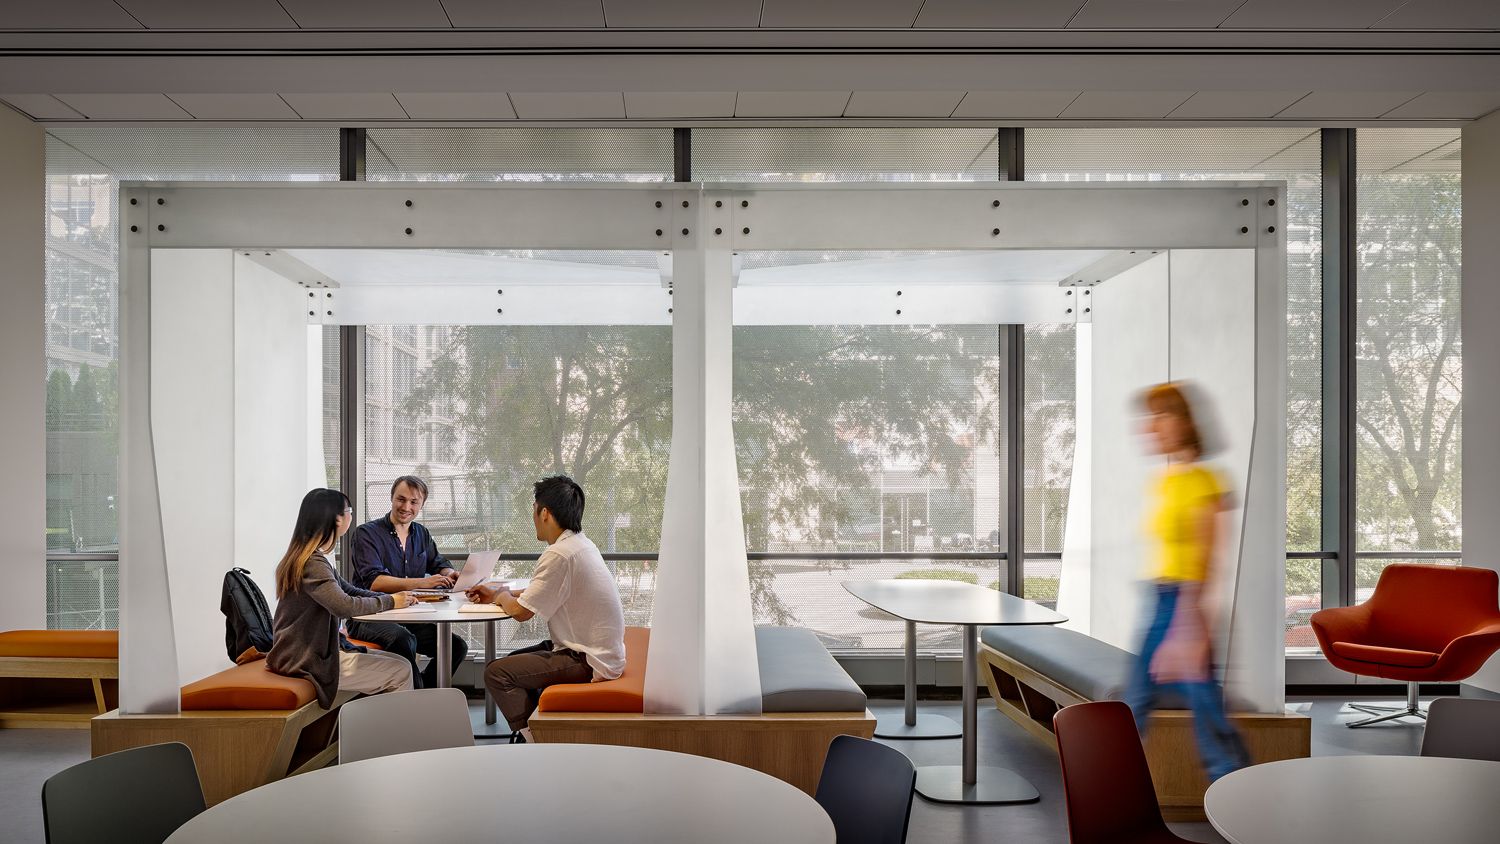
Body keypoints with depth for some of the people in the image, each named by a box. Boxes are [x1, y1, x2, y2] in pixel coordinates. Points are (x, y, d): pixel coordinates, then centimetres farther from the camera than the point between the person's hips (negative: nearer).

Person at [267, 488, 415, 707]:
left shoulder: (315, 558, 13)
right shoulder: (312, 563, -20)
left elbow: (349, 590, 16)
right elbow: (344, 606, -31)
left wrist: (395, 597, 2)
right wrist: (389, 602, -16)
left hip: (316, 652, 10)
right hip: (306, 662, -10)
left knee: (398, 662, 7)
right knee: (400, 672, -11)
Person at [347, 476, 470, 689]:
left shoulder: (421, 534, 14)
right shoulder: (366, 533, -6)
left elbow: (440, 565, 24)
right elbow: (373, 581, -19)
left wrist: (450, 575, -3)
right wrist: (421, 583, -30)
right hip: (369, 618, -6)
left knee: (457, 646, -13)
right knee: (403, 640, -35)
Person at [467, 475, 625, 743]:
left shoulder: (560, 555, -21)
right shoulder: (580, 544, 10)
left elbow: (520, 611, -17)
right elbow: (544, 592, 24)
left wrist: (502, 595, 5)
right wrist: (497, 592, 19)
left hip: (588, 661, -10)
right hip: (601, 651, 10)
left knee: (497, 673, -12)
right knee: (515, 662, 22)